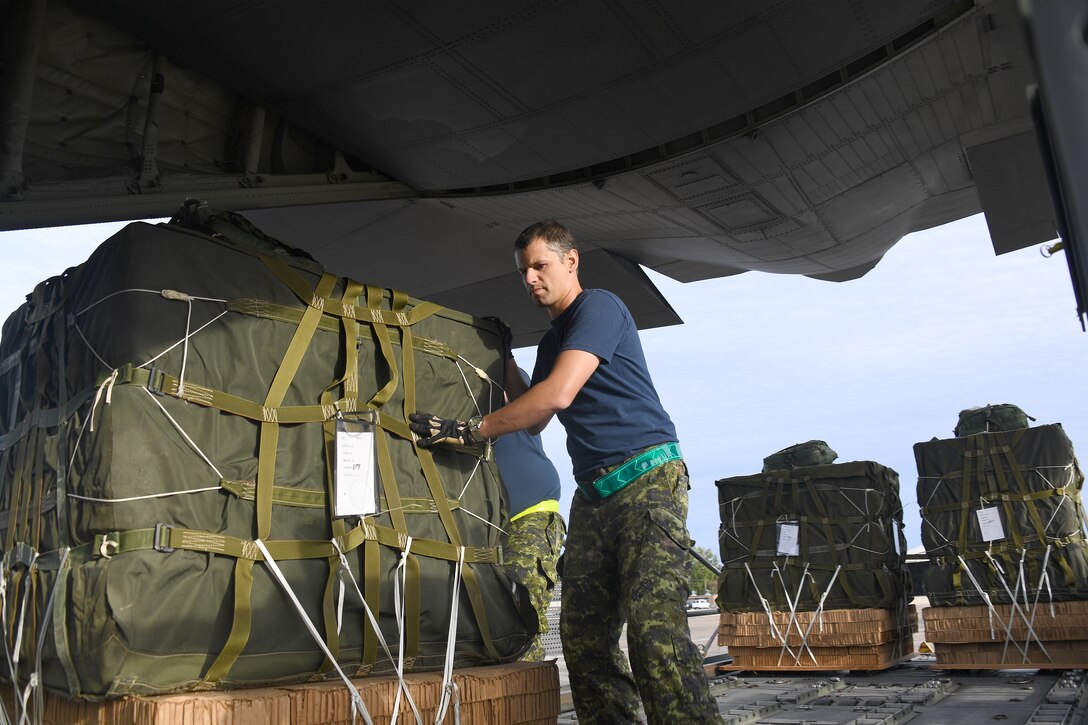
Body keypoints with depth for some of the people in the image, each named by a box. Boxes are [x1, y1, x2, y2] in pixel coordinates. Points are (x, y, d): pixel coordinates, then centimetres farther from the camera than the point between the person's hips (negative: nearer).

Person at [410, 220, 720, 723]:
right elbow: (534, 421, 28)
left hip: (647, 479, -8)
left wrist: (467, 430, -11)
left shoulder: (599, 307, -4)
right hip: (593, 493, 8)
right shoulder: (551, 341, 23)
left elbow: (558, 395, -16)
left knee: (654, 625, -19)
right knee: (583, 634, 1)